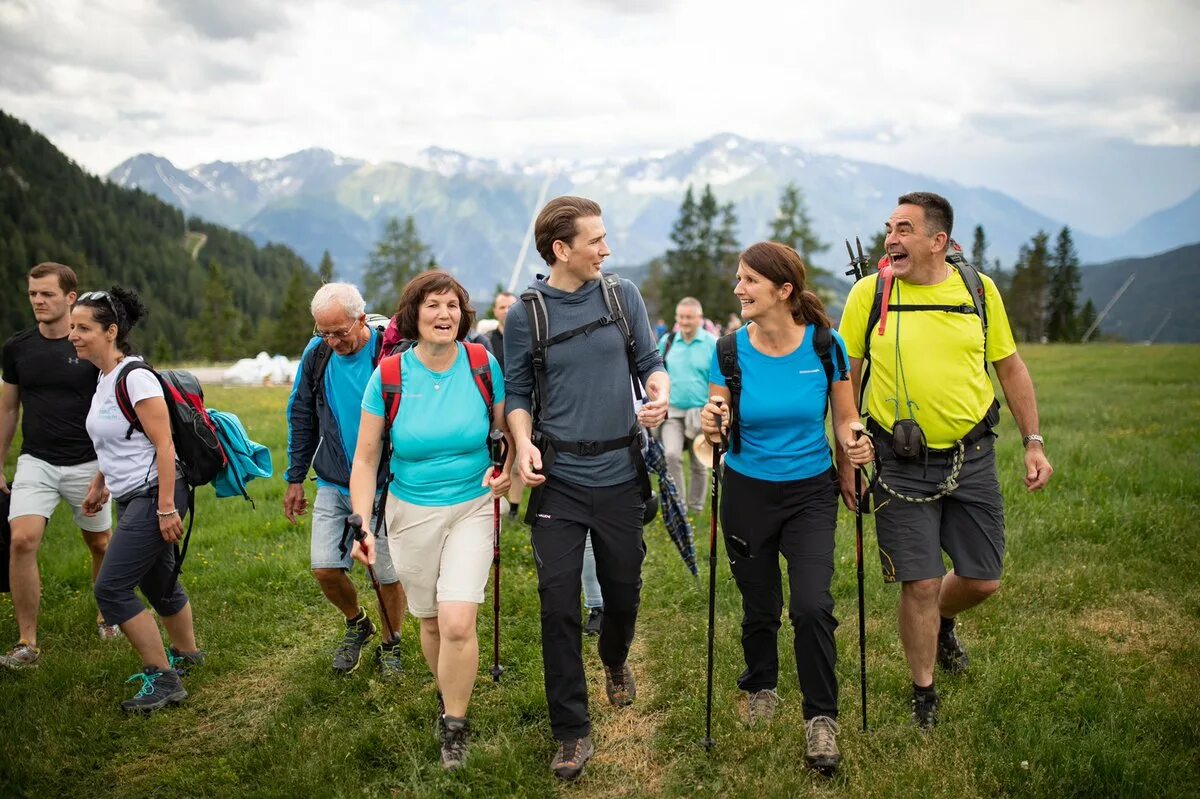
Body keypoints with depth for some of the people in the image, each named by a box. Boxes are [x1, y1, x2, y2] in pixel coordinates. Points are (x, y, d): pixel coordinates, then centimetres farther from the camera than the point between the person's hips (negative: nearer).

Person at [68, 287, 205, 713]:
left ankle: (163, 678, -1)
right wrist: (99, 484, 24)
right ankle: (186, 654, 38)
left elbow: (164, 445, -20)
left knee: (110, 589, -10)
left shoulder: (135, 377, -17)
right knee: (157, 584, 19)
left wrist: (166, 508, -22)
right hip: (132, 498, 9)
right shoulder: (104, 378, 11)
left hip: (154, 495, -9)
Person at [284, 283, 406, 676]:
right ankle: (356, 624, 29)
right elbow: (301, 418, 10)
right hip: (333, 483, 4)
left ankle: (392, 644, 29)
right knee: (324, 567, 0)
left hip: (385, 485, -4)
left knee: (388, 573, 5)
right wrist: (295, 479, 11)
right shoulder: (316, 353, -3)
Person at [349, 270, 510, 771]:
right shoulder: (389, 375, -10)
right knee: (430, 621, 13)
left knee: (458, 622, -14)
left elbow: (509, 429, 6)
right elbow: (365, 458, -5)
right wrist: (362, 525, -13)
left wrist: (507, 471, -14)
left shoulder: (484, 366, -9)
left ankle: (455, 725, 8)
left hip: (472, 508, -1)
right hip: (411, 513, 1)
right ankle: (448, 698, 42)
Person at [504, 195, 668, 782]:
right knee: (559, 601, -4)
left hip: (620, 473, 2)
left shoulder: (623, 296, 2)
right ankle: (572, 731, 9)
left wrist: (660, 393, -15)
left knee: (623, 588, 15)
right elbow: (518, 393, 3)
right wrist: (523, 444, -14)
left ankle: (615, 660, 49)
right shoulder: (526, 314, -2)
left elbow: (649, 361, 7)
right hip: (559, 477, -2)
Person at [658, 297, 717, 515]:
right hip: (672, 411, 1)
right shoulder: (667, 341, 3)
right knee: (671, 455, -19)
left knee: (699, 465, 11)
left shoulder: (712, 344, -5)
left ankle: (695, 509, 27)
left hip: (701, 413, -1)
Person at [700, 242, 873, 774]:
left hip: (810, 492, -1)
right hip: (747, 492, 1)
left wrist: (854, 441, -22)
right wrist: (711, 425, -28)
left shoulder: (825, 344, -11)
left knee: (812, 606, -14)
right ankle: (760, 687, 42)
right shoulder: (730, 350, -9)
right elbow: (719, 432, -6)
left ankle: (821, 719, 6)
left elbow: (844, 418, -1)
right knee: (760, 607, 13)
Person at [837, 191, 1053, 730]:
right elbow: (846, 380, 0)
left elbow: (1010, 367, 10)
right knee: (920, 585, 0)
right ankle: (923, 695, 22)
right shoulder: (869, 293, -5)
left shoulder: (979, 289, 0)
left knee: (983, 580, 8)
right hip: (902, 465, -2)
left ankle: (941, 620, 43)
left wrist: (1033, 442, 5)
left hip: (972, 458, 2)